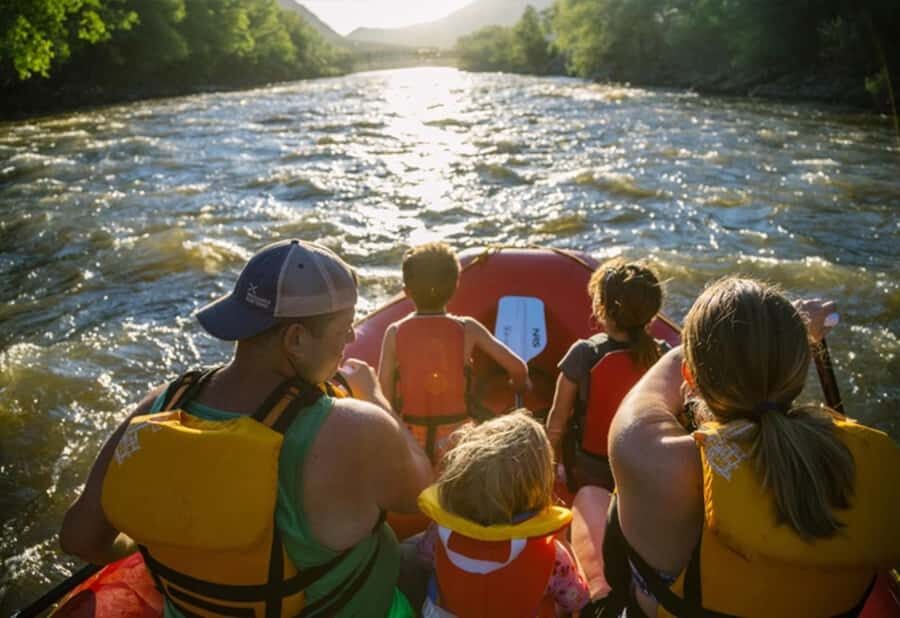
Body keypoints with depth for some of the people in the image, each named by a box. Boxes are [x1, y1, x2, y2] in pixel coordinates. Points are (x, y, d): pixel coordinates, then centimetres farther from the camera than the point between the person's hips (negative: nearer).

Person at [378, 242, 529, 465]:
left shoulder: (395, 332, -8)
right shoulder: (467, 329, -10)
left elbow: (384, 394, -7)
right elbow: (518, 368, -7)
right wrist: (520, 385, 16)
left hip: (412, 438, 1)